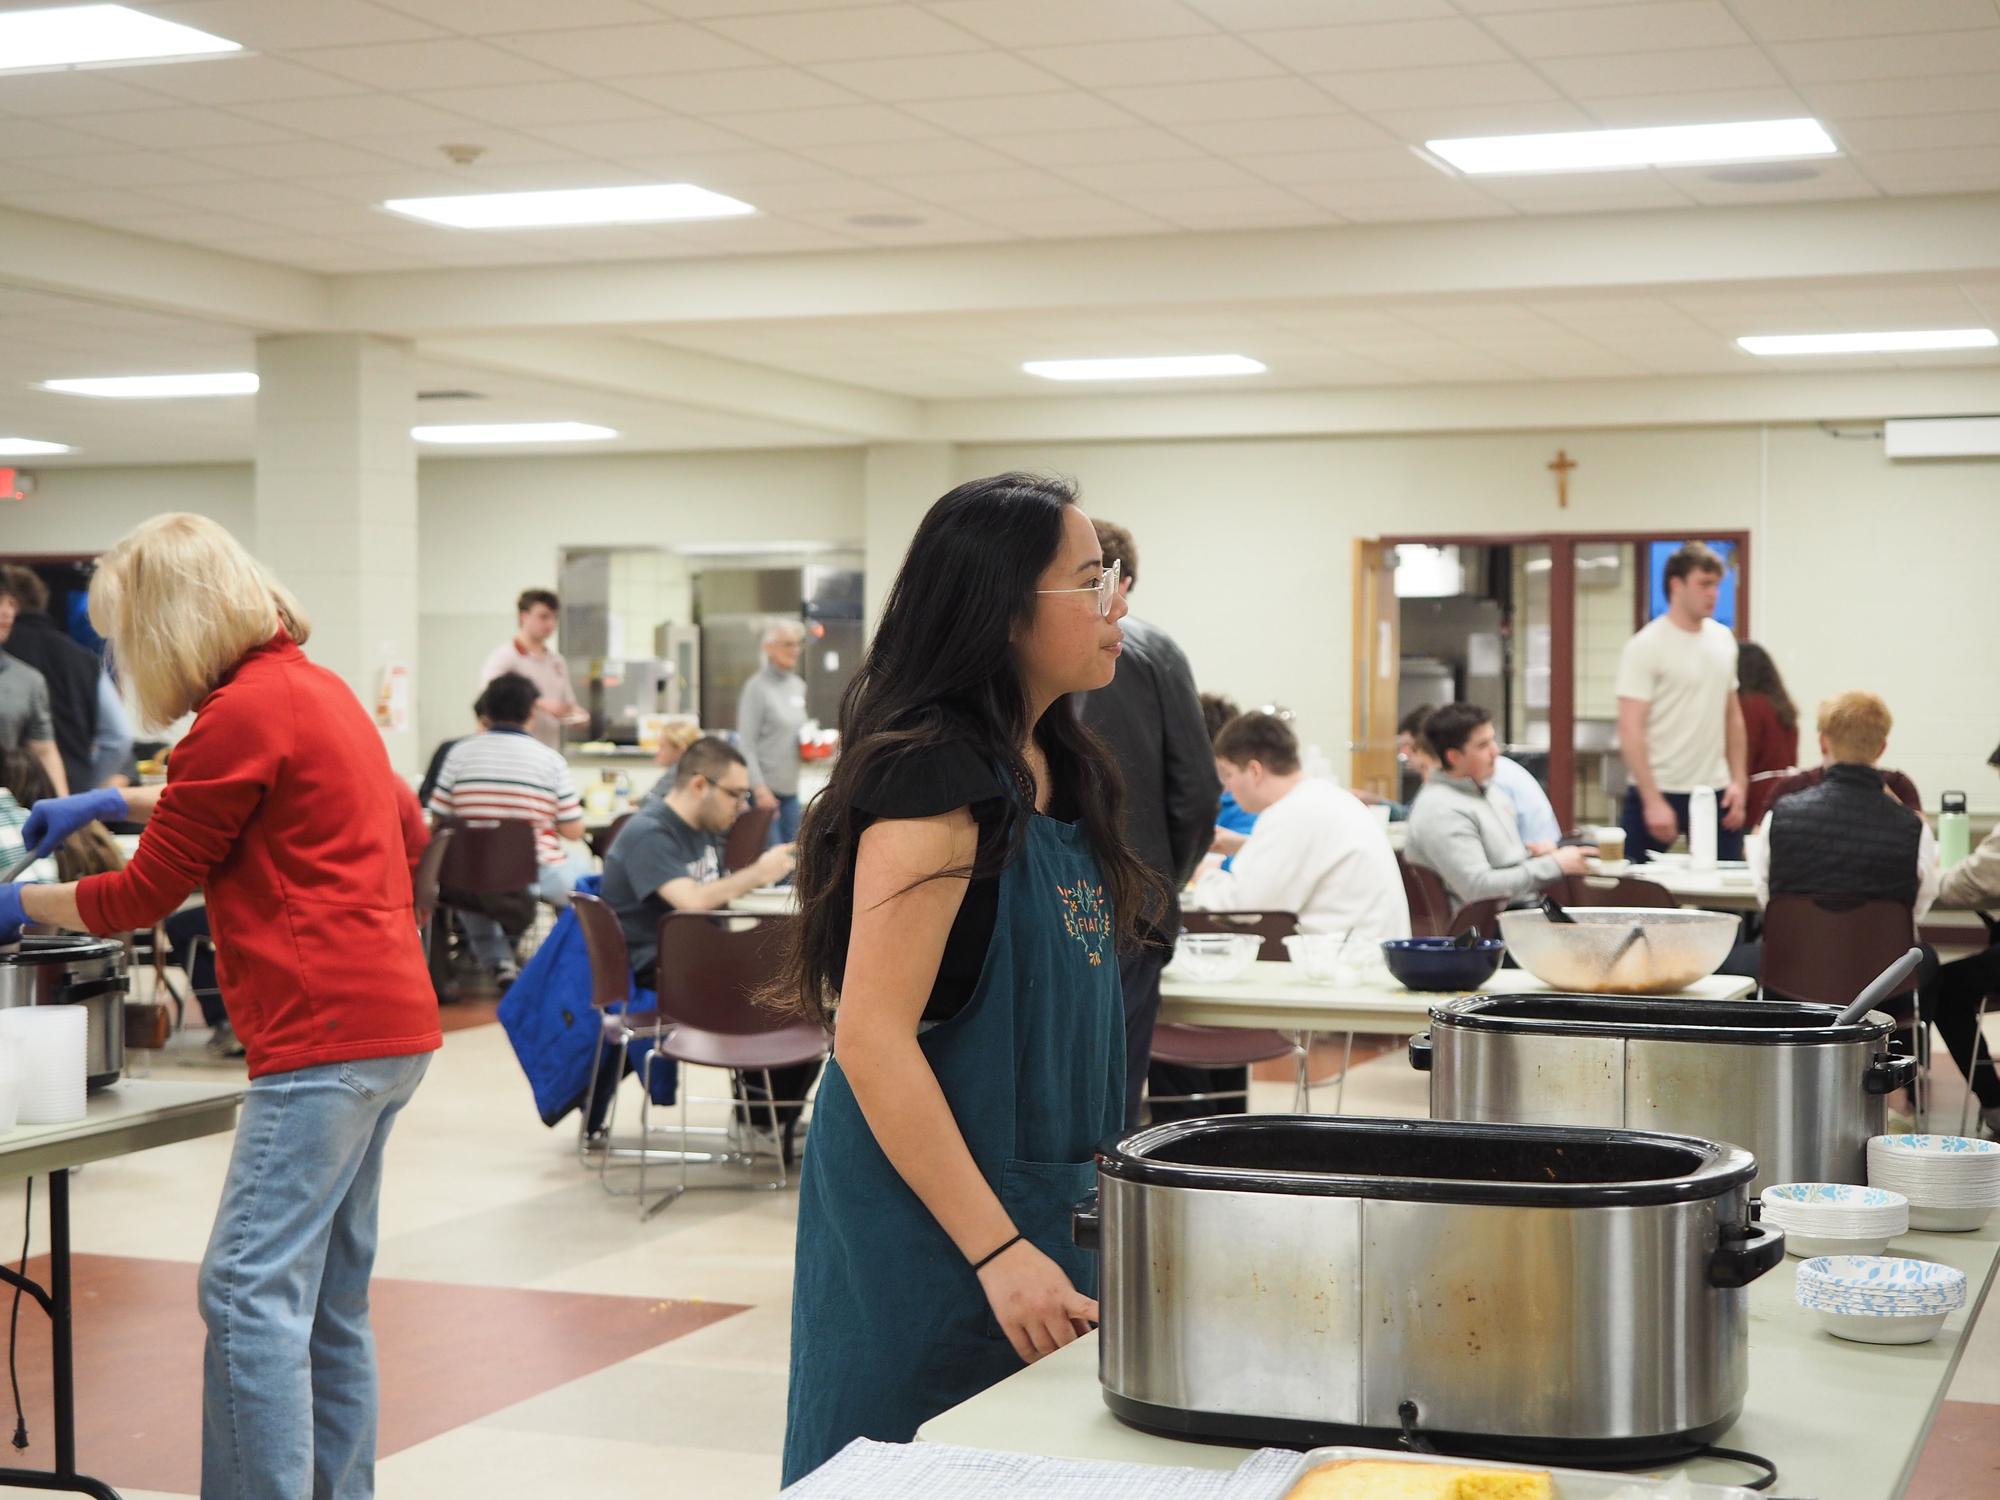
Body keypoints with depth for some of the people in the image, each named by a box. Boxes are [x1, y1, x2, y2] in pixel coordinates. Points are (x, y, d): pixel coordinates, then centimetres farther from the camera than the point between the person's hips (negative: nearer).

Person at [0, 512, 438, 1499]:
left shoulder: (242, 712, -12)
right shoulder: (317, 687, 15)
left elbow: (142, 897, -5)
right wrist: (117, 804, 29)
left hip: (326, 1033, -10)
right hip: (386, 1020, 10)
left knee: (251, 1291, -10)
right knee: (328, 1295, 13)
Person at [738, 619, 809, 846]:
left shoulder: (798, 686, 14)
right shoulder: (757, 687, -8)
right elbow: (746, 745, -13)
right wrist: (760, 789, -20)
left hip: (790, 788, 7)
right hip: (766, 787, -7)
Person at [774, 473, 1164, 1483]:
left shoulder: (1055, 767, 9)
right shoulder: (935, 776, -18)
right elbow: (873, 1037, -22)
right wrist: (997, 1250, -23)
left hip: (1046, 1205, 9)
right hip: (937, 1223, -9)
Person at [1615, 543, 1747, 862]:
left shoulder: (1723, 640, 10)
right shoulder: (1645, 648, -9)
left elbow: (1733, 716, 17)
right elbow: (1630, 731, -13)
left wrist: (1739, 781, 9)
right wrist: (1653, 801, -19)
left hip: (1716, 794, 6)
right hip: (1659, 793, -5)